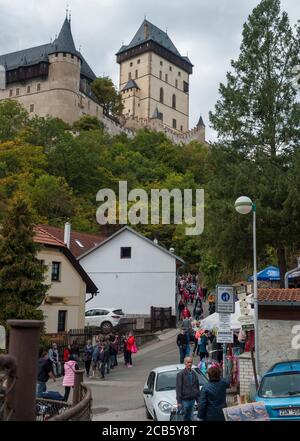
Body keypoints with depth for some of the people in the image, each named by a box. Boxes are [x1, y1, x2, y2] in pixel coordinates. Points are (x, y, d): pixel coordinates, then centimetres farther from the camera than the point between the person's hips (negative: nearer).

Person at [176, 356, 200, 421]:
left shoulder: (194, 374, 8)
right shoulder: (180, 374, -8)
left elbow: (197, 387, 13)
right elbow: (178, 389, -10)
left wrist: (198, 400, 9)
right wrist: (179, 402, -14)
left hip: (192, 399, 5)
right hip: (184, 400, -5)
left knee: (189, 418, 11)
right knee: (183, 417, -1)